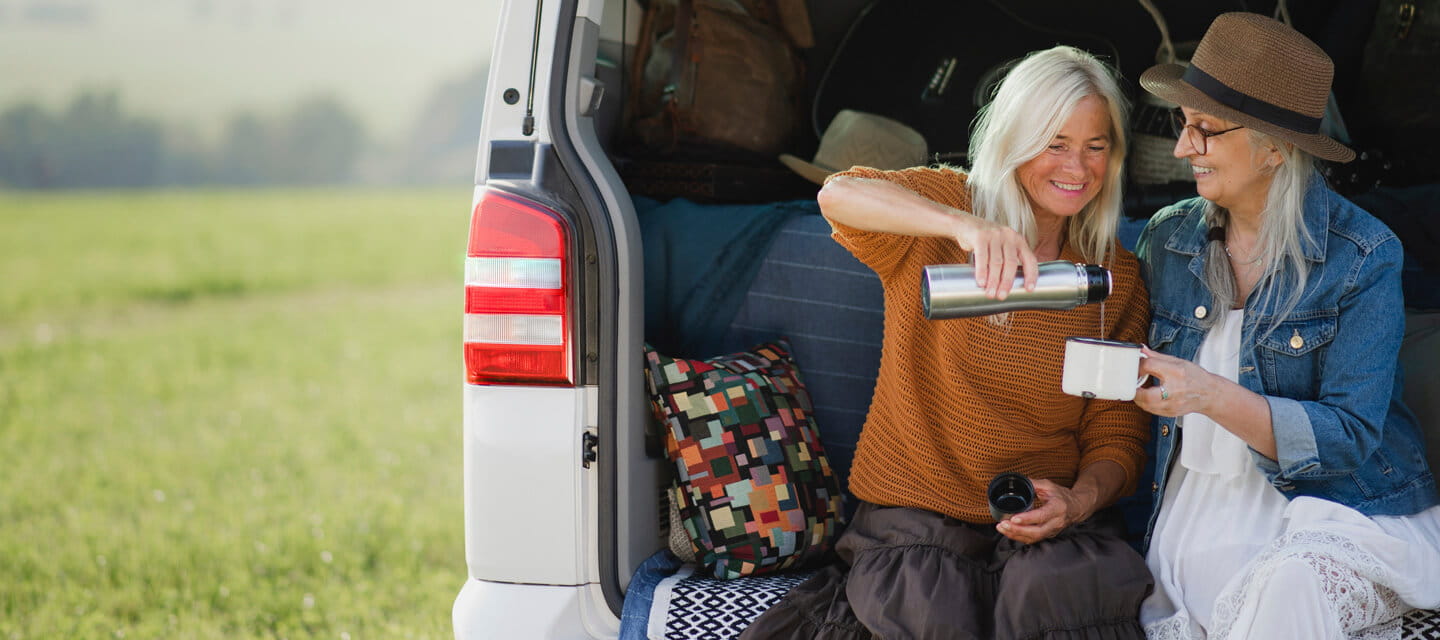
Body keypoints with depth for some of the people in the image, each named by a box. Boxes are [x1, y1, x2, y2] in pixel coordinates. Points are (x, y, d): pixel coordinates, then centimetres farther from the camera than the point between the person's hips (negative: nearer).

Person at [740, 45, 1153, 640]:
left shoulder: (1119, 278, 9)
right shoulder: (941, 207, 0)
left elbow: (1117, 436, 9)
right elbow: (839, 196, -23)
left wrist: (1081, 499, -14)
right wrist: (965, 225, -40)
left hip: (1046, 528, 3)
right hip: (914, 521, -3)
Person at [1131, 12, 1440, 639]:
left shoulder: (1363, 256, -9)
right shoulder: (1167, 237, 5)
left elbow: (1349, 438, -14)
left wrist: (1213, 396, -28)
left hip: (1332, 503, -3)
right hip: (1192, 507, 4)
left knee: (1285, 589, -36)